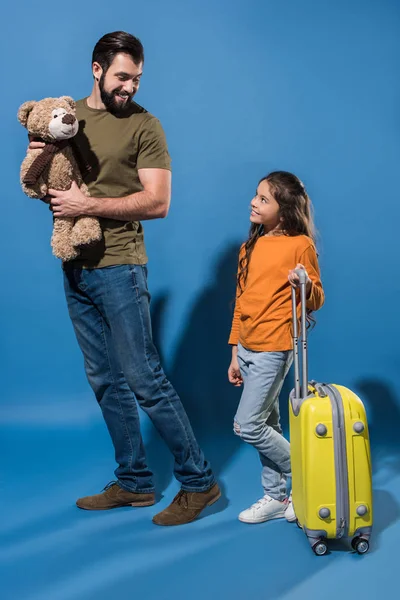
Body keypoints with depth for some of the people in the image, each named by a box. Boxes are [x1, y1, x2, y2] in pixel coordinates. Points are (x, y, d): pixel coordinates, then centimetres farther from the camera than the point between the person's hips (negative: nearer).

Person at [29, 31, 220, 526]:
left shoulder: (144, 126, -4)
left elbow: (157, 203, -12)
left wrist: (88, 204, -17)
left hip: (118, 267, -6)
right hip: (75, 268, 6)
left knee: (144, 380, -6)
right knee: (105, 383, 11)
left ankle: (198, 481, 8)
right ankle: (133, 482, 24)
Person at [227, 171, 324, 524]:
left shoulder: (300, 244, -8)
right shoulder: (250, 248, 11)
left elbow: (316, 300, -4)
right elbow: (241, 303, 13)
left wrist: (304, 285, -27)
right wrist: (235, 354, 14)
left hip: (274, 349, -7)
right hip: (247, 349, 7)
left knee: (247, 425, -7)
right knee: (267, 426, 13)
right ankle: (276, 497, 25)